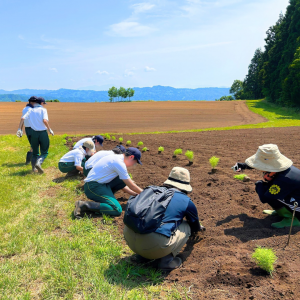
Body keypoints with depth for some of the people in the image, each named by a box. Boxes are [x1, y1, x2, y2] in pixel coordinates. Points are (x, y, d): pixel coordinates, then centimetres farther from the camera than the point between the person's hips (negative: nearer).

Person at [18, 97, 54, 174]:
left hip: (34, 133, 4)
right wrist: (50, 130, -8)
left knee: (35, 152, 18)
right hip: (43, 133, -4)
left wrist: (19, 129, -2)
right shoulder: (43, 110, -2)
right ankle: (38, 163, -21)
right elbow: (45, 120, -18)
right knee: (44, 152, 5)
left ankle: (33, 167, 13)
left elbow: (23, 118, -4)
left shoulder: (31, 110, 10)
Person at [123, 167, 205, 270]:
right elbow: (195, 227, 29)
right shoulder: (186, 201, 9)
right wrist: (198, 228, 58)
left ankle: (142, 254, 24)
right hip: (155, 245, -5)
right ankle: (166, 260, 6)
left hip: (129, 240, 6)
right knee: (186, 226, 17)